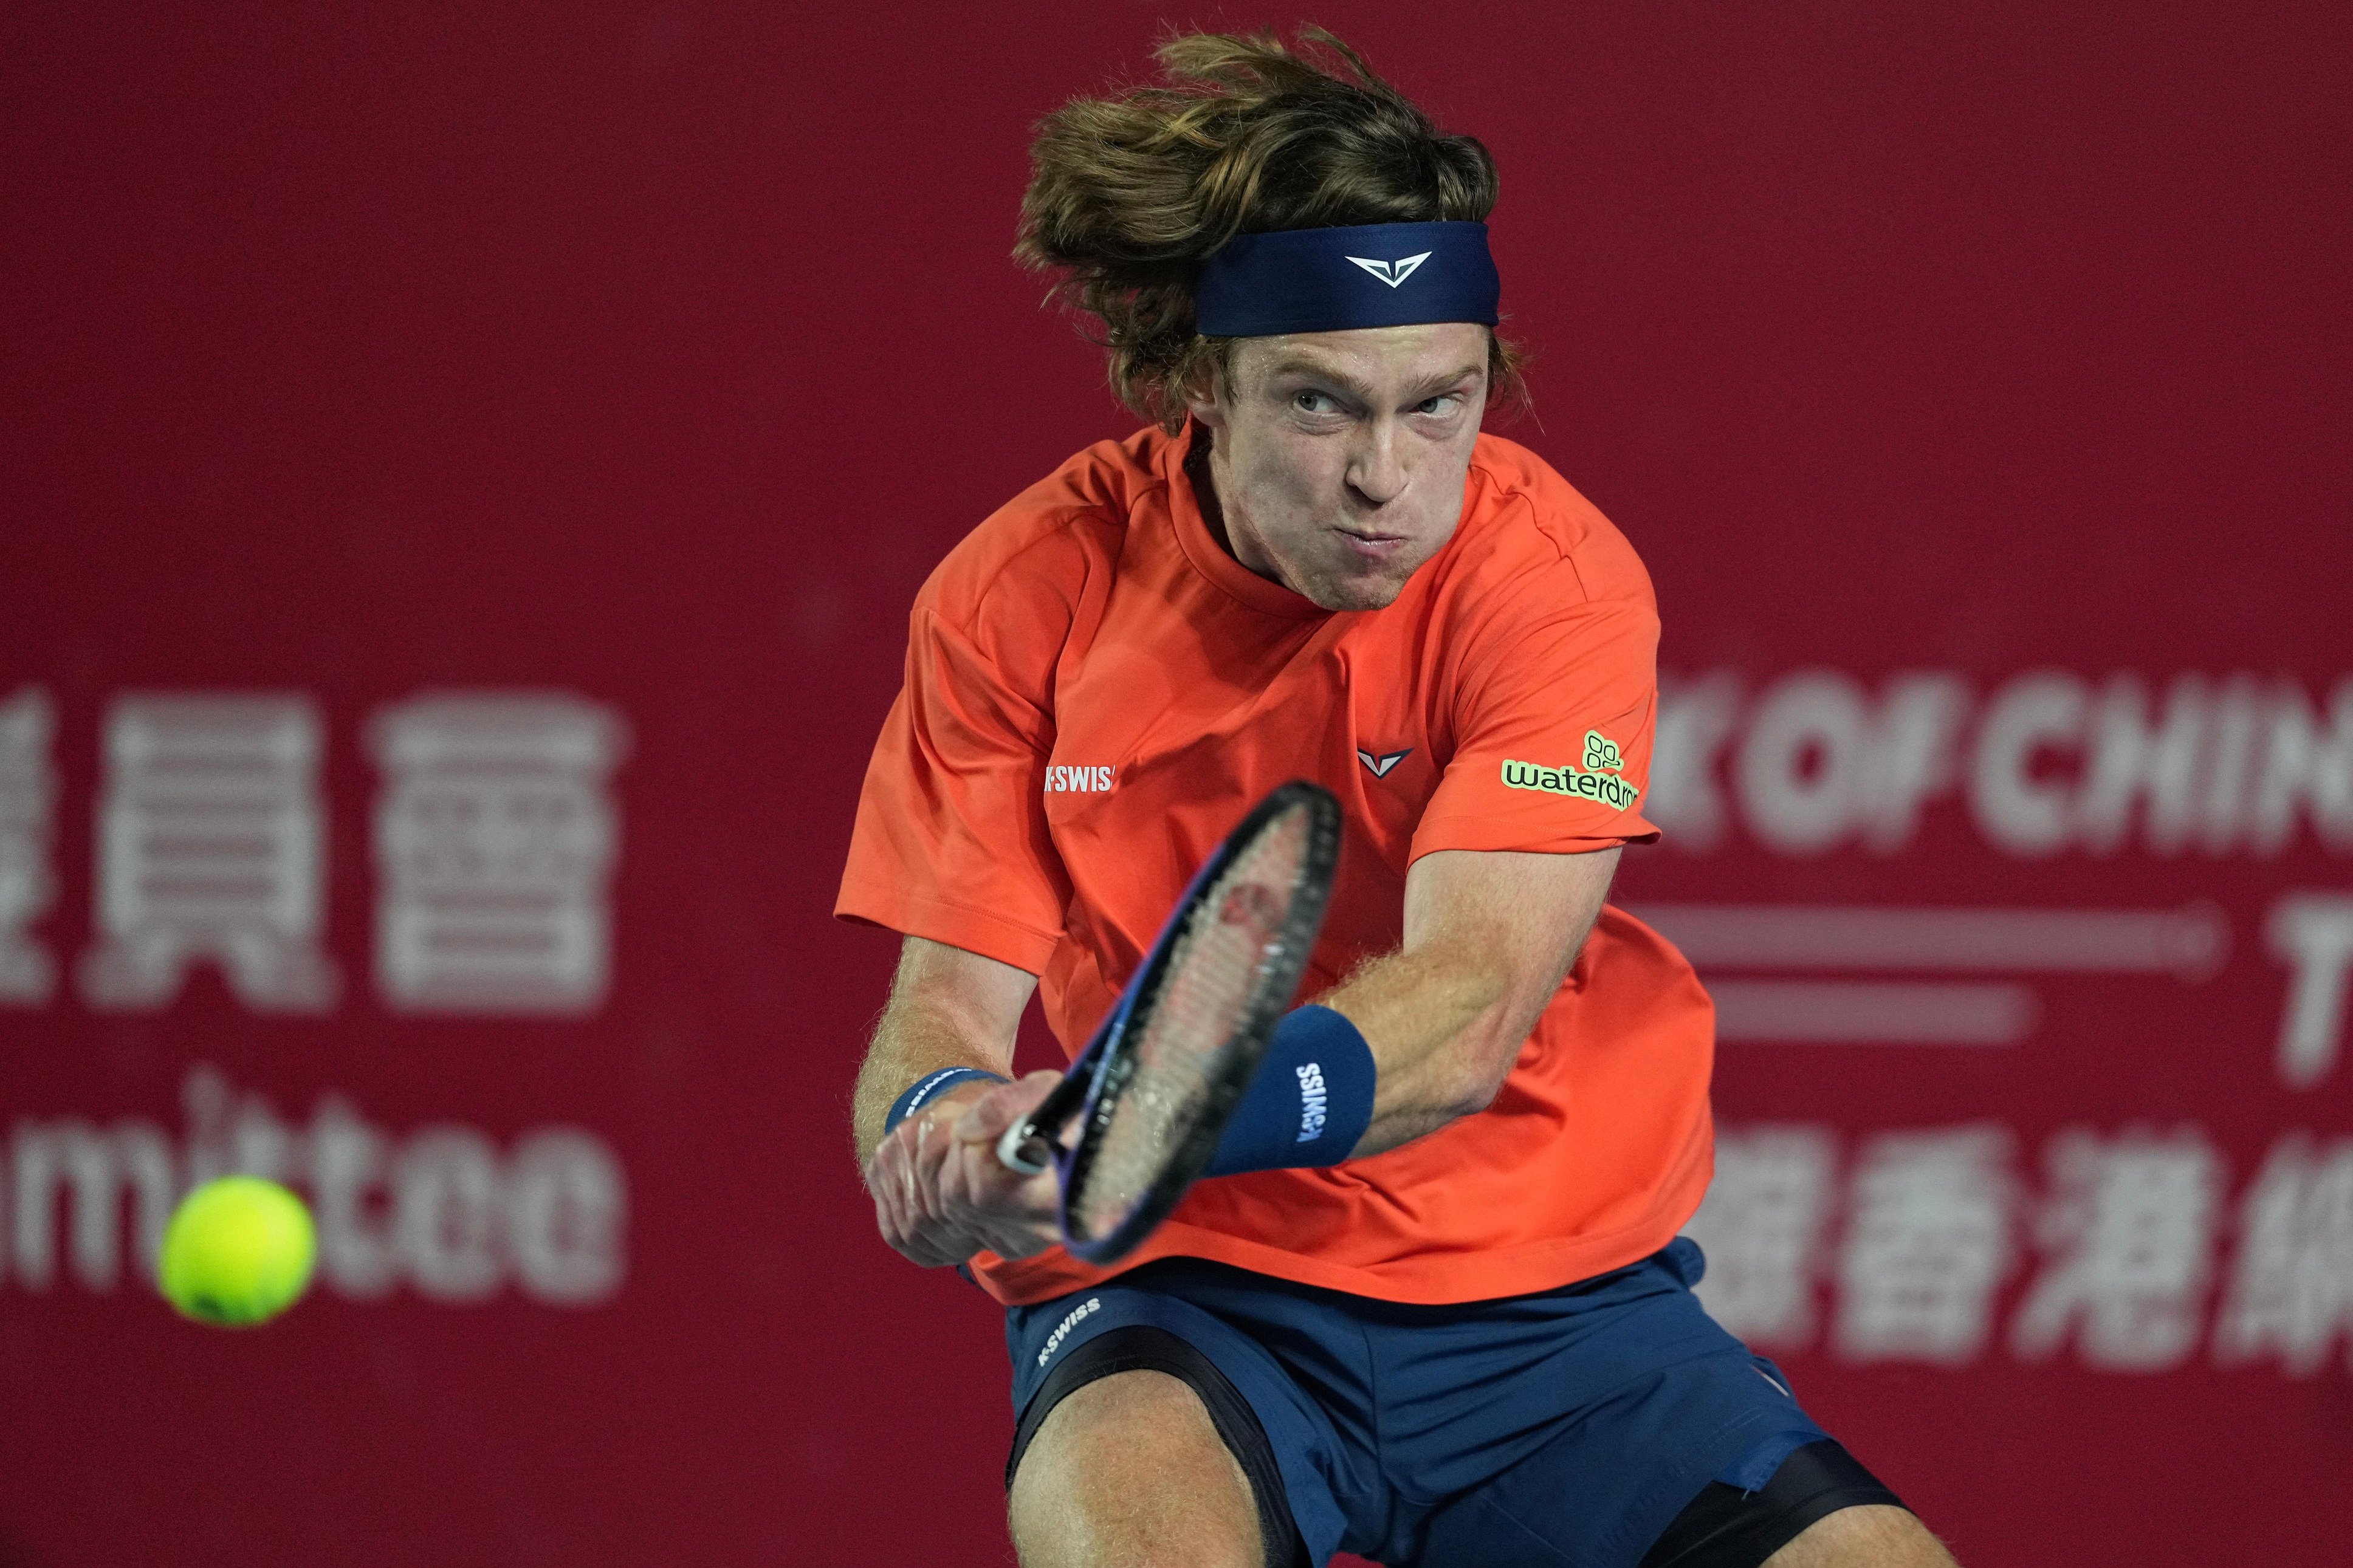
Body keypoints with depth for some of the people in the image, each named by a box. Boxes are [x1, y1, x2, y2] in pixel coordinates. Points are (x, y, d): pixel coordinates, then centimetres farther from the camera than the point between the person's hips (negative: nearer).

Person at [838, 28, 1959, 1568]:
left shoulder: (1549, 574, -12)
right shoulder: (1023, 598, -7)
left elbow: (1464, 1011, -25)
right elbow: (945, 999, -7)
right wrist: (948, 1129, -33)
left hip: (1550, 1288, 1)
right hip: (1179, 1290, -1)